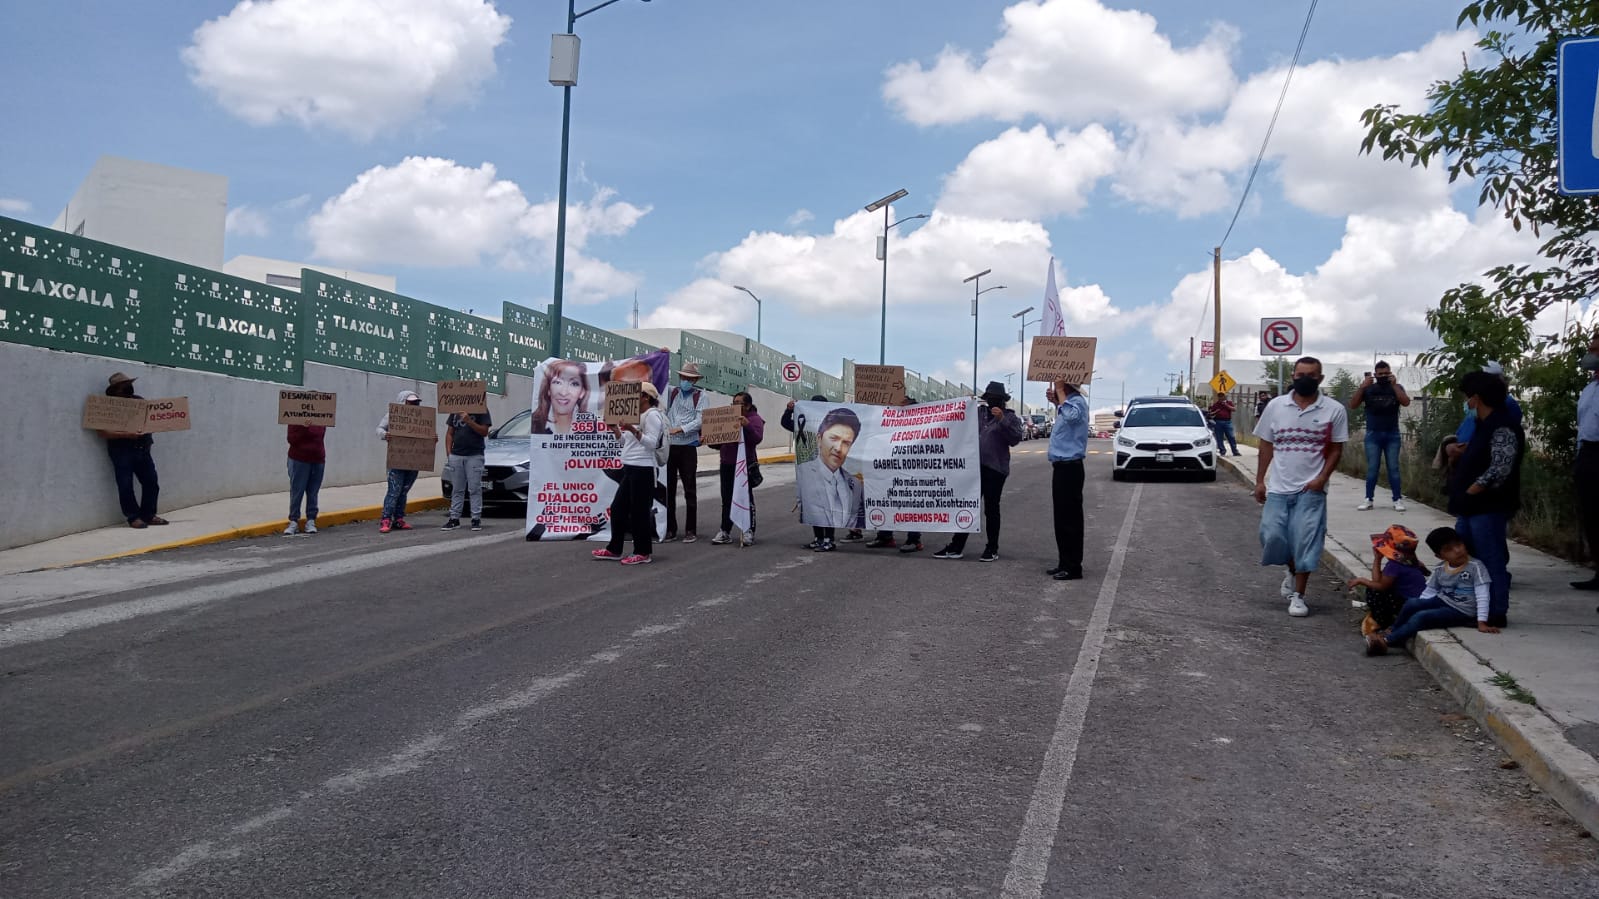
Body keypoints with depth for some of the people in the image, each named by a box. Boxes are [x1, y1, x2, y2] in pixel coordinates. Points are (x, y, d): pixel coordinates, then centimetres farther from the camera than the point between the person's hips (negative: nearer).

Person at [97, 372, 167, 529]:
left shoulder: (139, 400, 11)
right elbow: (102, 432, -12)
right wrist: (126, 434, -21)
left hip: (142, 449, 5)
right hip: (121, 451, -5)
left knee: (151, 482, 4)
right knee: (126, 486, -2)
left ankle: (148, 515, 15)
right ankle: (134, 517, 6)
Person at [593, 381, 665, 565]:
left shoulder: (653, 415, -8)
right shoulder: (638, 415, 21)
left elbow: (652, 443, -18)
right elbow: (626, 442, 24)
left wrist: (633, 430, -27)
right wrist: (616, 429, 10)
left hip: (642, 469, -10)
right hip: (630, 468, 10)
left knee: (639, 511, -7)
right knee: (617, 508, 12)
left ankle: (642, 553, -1)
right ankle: (614, 549, 20)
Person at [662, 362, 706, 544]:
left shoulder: (700, 396, 2)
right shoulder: (672, 392, 10)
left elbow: (700, 421, -7)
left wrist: (680, 429, -17)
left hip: (688, 447, -3)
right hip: (669, 446, 3)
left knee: (690, 489, 4)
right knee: (668, 489, 6)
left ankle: (690, 530, 10)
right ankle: (670, 529, 13)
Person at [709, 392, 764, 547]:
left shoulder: (754, 419, -1)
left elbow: (757, 438, -18)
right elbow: (719, 443, 22)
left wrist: (747, 425, -32)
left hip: (745, 464, -6)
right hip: (727, 464, 7)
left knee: (746, 498, -2)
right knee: (727, 499, 7)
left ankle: (749, 532, 3)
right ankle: (725, 532, 12)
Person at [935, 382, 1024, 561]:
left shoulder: (1009, 417, 1)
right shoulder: (979, 412, 14)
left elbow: (1015, 439, -13)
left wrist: (1002, 419, -21)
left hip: (995, 469, -5)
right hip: (974, 467, 5)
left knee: (991, 509, 2)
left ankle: (992, 549, 11)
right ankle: (956, 547, 10)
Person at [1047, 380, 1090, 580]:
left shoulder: (1078, 401, -14)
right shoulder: (1069, 402, 16)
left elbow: (1071, 415, -36)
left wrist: (1060, 392, -25)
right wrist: (1056, 401, 21)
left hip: (1069, 467, -10)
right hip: (1062, 466, 10)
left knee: (1070, 519, -6)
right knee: (1061, 518, 14)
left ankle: (1073, 567, -1)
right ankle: (1064, 564, 21)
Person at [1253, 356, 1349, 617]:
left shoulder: (1334, 410, -2)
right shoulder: (1275, 406, 3)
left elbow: (1336, 449, 1)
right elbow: (1266, 445, 8)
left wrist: (1322, 478, -12)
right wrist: (1260, 480, 5)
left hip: (1310, 489, -2)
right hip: (1278, 487, 2)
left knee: (1305, 542, -4)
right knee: (1273, 536, 0)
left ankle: (1298, 596, 6)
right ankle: (1292, 570, 30)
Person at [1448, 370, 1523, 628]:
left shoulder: (1503, 427, -16)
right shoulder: (1484, 425, 15)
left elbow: (1499, 471, -23)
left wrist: (1469, 492, -17)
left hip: (1489, 507, -10)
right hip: (1472, 507, 10)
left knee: (1491, 562, -3)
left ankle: (1496, 614, 4)